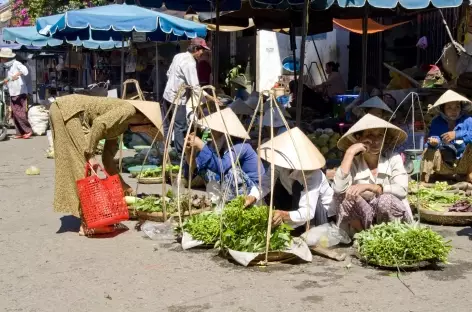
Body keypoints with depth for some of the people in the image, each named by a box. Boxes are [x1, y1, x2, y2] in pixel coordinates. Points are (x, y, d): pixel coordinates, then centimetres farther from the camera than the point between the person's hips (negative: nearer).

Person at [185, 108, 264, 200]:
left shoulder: (240, 146, -25)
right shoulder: (216, 145, -4)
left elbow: (221, 167, -42)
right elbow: (194, 166, -4)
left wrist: (201, 146, -39)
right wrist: (188, 152, -23)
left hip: (253, 190, -7)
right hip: (235, 188, 7)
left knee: (230, 170, -32)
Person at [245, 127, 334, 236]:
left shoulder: (312, 175, -37)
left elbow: (308, 212, -45)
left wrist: (285, 215, -62)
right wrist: (252, 197, -49)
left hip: (322, 209, -5)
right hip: (296, 200, 5)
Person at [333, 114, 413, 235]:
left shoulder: (393, 158, -7)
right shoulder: (354, 162, -7)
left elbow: (402, 190, -20)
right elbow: (338, 189, -26)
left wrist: (368, 187, -29)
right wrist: (350, 153, -24)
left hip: (389, 215, -1)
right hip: (363, 222, 1)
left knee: (386, 200, -31)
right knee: (347, 195, -24)